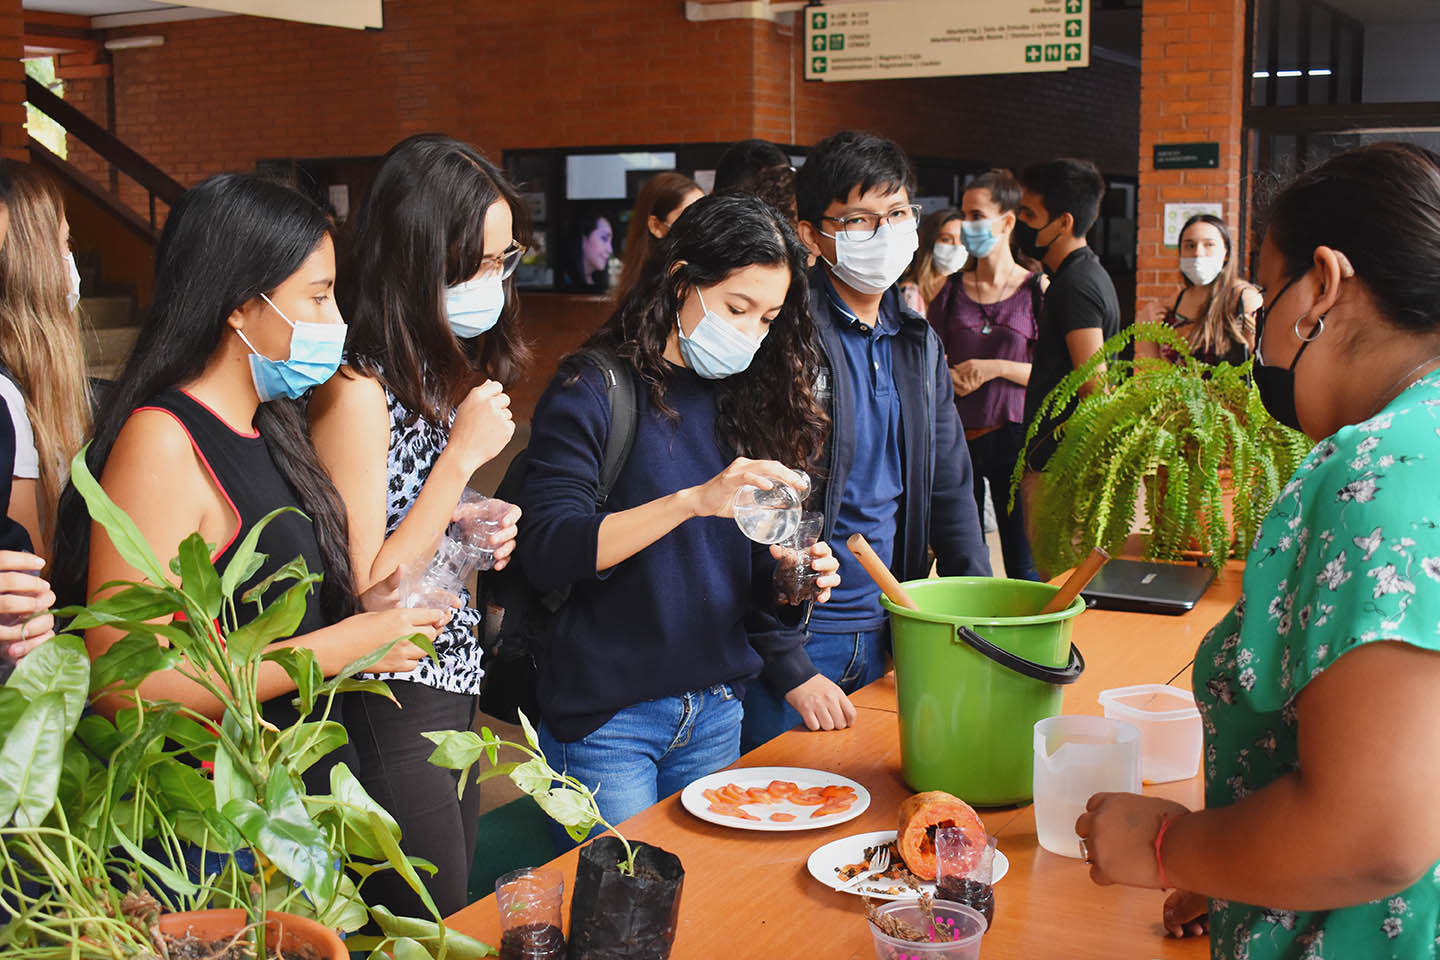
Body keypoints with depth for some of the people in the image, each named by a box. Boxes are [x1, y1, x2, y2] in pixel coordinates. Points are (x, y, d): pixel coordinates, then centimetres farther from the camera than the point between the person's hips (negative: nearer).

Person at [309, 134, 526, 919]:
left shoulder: (441, 369, 7)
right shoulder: (355, 390, -21)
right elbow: (364, 595, -22)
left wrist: (481, 539, 1)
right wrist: (463, 455, -22)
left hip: (453, 687, 9)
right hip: (390, 705, -9)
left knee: (454, 919, 19)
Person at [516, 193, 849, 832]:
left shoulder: (743, 398, 8)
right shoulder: (594, 390, -10)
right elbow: (546, 554, -22)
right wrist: (695, 500, -28)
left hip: (715, 712, 6)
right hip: (606, 717, -5)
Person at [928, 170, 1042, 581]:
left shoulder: (1037, 289, -1)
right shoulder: (952, 290, 8)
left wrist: (997, 368, -13)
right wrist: (947, 376, -6)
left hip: (1013, 435, -3)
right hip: (957, 436, 3)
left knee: (1023, 566, 0)